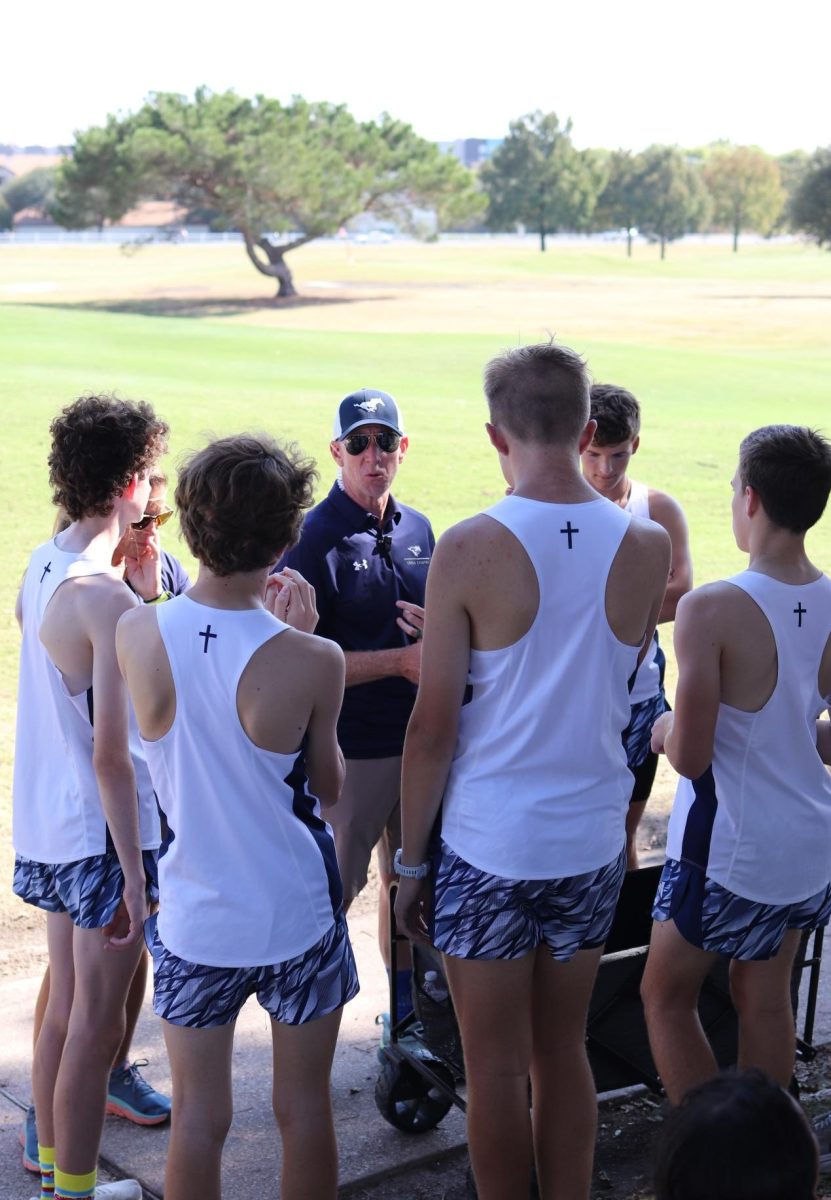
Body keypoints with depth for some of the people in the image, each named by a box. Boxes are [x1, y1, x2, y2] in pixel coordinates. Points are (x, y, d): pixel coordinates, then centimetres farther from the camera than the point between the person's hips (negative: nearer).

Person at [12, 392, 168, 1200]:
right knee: (96, 1025, 3)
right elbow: (111, 753, -23)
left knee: (65, 1005, 21)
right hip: (100, 833, -9)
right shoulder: (107, 597, -22)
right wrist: (134, 873, -19)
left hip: (47, 827, 9)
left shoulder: (40, 570, 5)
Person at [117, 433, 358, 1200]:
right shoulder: (310, 661, -21)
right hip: (297, 921, -2)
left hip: (192, 925, 2)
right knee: (304, 1111, 16)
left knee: (198, 1120, 14)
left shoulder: (138, 636, -13)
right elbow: (329, 787, -5)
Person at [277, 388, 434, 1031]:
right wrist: (400, 660, -20)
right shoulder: (314, 538, -13)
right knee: (334, 890, 2)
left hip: (420, 738, 7)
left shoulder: (418, 528, 8)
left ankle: (406, 1014, 33)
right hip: (352, 748, -7)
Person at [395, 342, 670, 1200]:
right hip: (592, 840, 4)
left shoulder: (469, 550, -15)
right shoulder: (646, 547, -4)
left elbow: (433, 727, -13)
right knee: (564, 1051, 19)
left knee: (496, 1068, 10)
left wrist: (411, 859, -1)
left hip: (488, 846, -4)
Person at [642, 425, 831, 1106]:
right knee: (766, 999, 21)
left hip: (729, 851, -6)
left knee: (667, 997, 14)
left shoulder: (713, 610, -22)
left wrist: (666, 732, 2)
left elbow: (690, 757, -20)